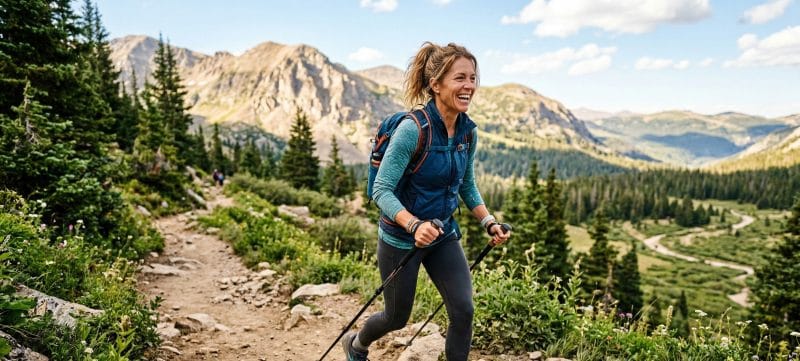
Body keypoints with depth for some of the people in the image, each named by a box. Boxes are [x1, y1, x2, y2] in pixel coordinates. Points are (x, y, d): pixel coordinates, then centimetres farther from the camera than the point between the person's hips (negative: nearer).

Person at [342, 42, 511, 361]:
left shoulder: (468, 132, -4)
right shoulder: (412, 128, -25)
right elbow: (382, 191, -24)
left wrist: (489, 222, -3)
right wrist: (414, 225, -39)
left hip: (444, 236, 5)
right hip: (401, 238, -5)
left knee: (463, 311, -6)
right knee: (397, 318, 14)